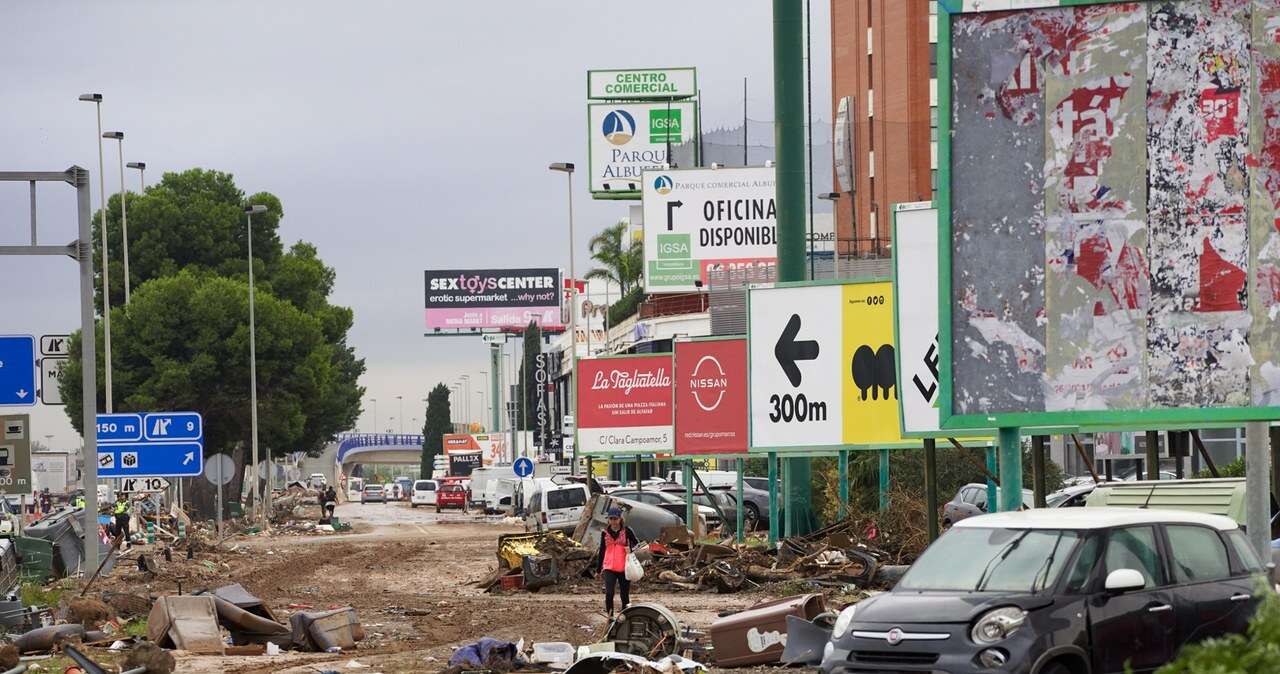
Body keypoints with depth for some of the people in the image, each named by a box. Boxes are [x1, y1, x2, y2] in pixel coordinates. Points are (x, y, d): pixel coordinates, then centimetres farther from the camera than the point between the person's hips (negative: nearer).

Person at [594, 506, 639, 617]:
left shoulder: (627, 531, -1)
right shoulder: (605, 533, 6)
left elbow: (637, 544, 6)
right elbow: (601, 551, 14)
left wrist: (630, 549, -17)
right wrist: (598, 568, 16)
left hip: (624, 569, -1)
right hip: (609, 568, 1)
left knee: (625, 595, 6)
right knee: (609, 593, -15)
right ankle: (610, 617, -6)